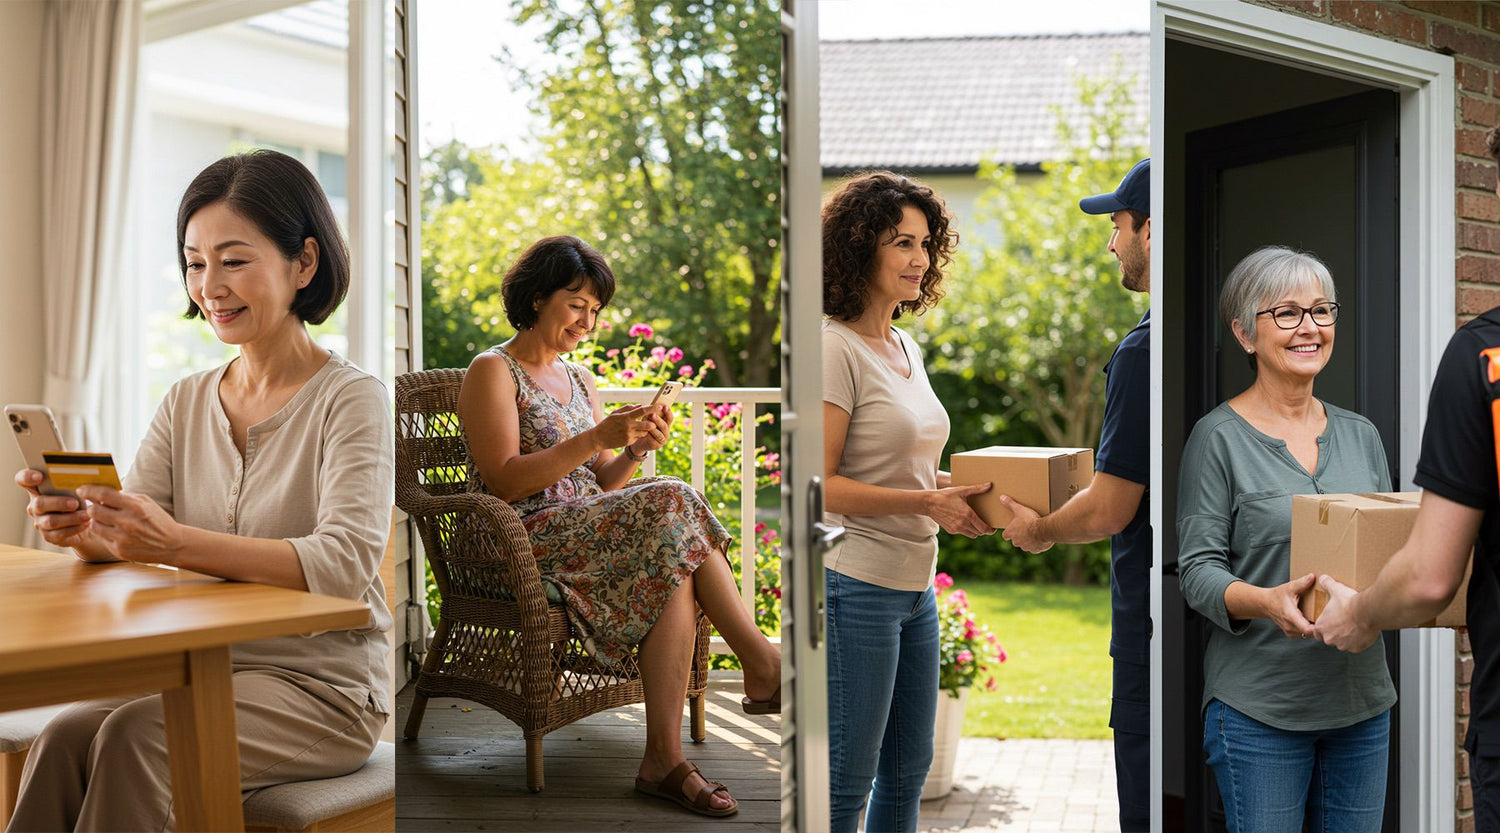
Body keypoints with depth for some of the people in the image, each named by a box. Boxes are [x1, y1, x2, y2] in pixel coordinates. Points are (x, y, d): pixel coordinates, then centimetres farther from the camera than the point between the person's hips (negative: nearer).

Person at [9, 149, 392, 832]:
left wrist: (176, 543, -35)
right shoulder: (185, 403, 12)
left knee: (136, 737, -27)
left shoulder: (351, 399, -9)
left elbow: (346, 564, -23)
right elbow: (127, 537, 3)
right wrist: (82, 528, -21)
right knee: (64, 733, -22)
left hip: (323, 690, -5)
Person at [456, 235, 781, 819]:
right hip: (526, 541, -6)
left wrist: (637, 449, -4)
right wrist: (596, 438, -19)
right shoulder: (492, 372, 0)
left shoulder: (580, 379, 21)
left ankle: (664, 759, -31)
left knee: (673, 569, -28)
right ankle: (763, 666, -20)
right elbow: (504, 482, -13)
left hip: (591, 531, 7)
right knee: (673, 504, -28)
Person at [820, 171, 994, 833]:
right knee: (846, 780, 2)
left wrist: (960, 489, 4)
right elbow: (817, 483, -19)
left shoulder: (905, 347, 12)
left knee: (908, 768, 18)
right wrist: (926, 502, -21)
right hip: (855, 585, -9)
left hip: (915, 585, 9)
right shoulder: (836, 348, -14)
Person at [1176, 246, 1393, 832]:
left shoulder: (1360, 434, 12)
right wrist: (1265, 601, -28)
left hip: (1362, 699, 5)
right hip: (1259, 709, -5)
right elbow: (1198, 568, -10)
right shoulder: (1218, 437, -6)